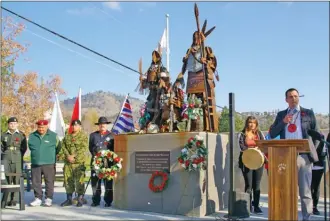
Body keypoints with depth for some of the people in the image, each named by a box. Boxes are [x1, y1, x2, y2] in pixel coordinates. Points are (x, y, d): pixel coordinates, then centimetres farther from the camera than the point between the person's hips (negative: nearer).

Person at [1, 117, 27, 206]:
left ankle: (14, 199, 5)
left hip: (17, 159, -2)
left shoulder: (21, 135, 5)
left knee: (17, 179, -2)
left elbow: (24, 147, 6)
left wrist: (19, 156, -3)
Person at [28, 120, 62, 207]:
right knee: (36, 182, 6)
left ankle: (49, 199, 11)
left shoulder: (53, 136, -1)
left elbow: (58, 148, 10)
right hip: (35, 164, 3)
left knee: (49, 182, 1)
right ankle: (38, 198, 16)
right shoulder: (32, 136, 6)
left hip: (49, 164, -2)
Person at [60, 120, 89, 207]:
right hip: (68, 162, 4)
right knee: (68, 180, 7)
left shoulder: (83, 136, 3)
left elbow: (84, 148, -7)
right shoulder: (67, 136, 16)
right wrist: (68, 156, -9)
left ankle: (80, 200, 3)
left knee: (79, 181, -5)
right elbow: (63, 146, 7)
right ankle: (69, 199, 17)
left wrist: (74, 156, -14)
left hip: (79, 162, -4)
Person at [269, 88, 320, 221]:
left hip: (303, 156, -2)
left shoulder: (308, 113, 9)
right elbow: (272, 134, 6)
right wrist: (283, 122, -7)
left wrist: (312, 150, 0)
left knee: (305, 191, 1)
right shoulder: (281, 115, 14)